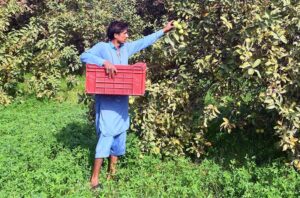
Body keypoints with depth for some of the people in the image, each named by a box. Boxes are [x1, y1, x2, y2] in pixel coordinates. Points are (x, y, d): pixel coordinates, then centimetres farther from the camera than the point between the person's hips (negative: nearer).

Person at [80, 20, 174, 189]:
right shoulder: (102, 47, -9)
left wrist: (163, 31, 20)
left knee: (120, 134, 12)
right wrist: (104, 62, -32)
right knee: (107, 135, -11)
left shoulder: (126, 48, 10)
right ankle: (95, 177, -2)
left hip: (121, 99, 7)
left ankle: (112, 172, 27)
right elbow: (84, 56, -21)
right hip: (106, 99, -7)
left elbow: (145, 41, 18)